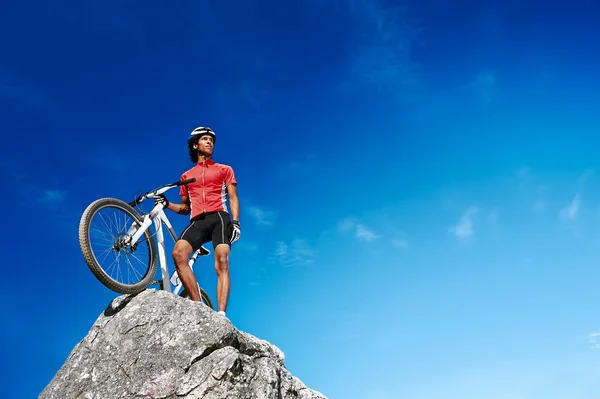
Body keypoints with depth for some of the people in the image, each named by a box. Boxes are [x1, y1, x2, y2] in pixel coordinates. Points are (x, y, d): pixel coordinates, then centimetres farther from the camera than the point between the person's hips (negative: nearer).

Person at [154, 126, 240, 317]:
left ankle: (221, 314, -31)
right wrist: (167, 204, 8)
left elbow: (233, 198, 10)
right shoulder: (186, 176, 26)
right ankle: (198, 306, -29)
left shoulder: (224, 169, 20)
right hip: (197, 222, 2)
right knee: (178, 253, -27)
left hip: (219, 218, -2)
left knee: (222, 263, -22)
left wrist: (236, 222, -7)